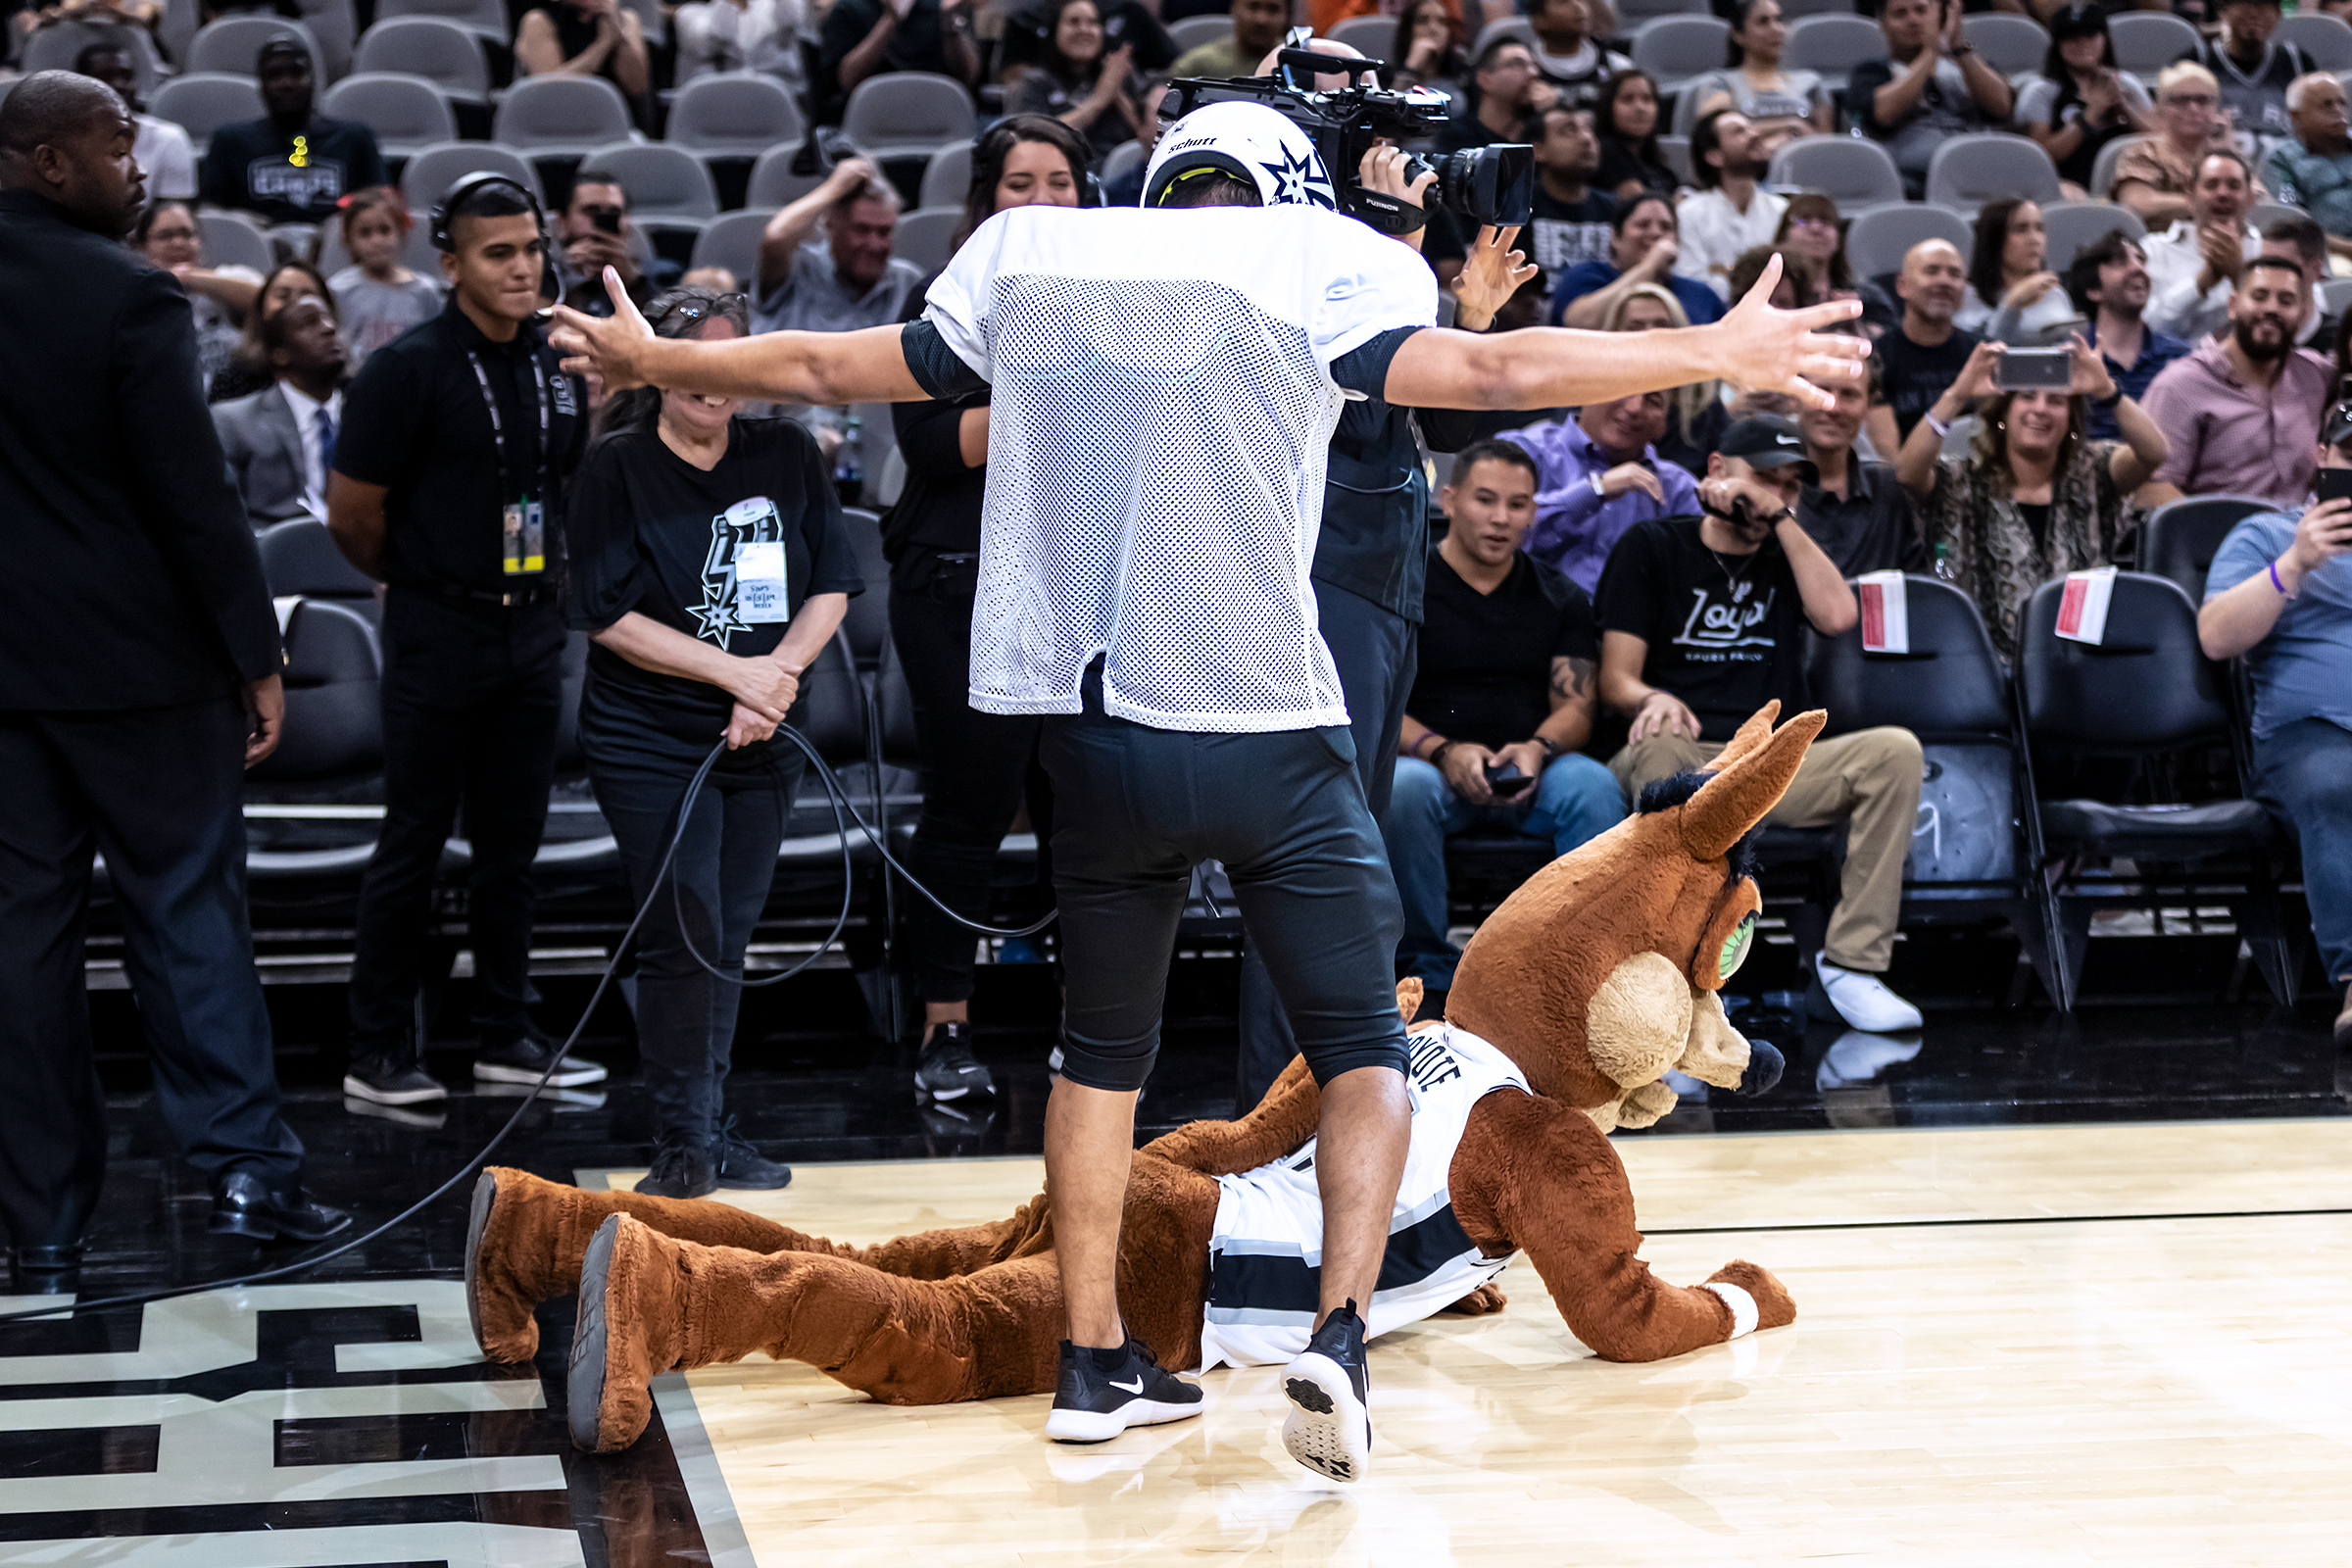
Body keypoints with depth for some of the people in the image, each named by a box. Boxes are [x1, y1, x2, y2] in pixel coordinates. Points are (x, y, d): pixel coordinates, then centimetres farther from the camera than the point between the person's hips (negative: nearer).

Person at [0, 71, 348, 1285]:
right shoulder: (126, 296, -14)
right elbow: (193, 494, -15)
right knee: (186, 905, 5)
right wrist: (256, 657, -8)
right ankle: (243, 1164, 5)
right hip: (134, 656, -5)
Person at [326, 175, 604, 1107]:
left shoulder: (557, 369, 7)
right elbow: (352, 514, -9)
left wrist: (541, 578, 11)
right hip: (440, 634, -6)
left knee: (512, 842, 11)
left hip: (533, 628, 6)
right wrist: (414, 577, 5)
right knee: (415, 844, -1)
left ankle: (507, 1038, 19)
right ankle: (378, 1054, 6)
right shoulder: (409, 369, -11)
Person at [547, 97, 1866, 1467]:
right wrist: (1721, 354, -7)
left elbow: (825, 368, 18)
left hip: (1099, 733, 4)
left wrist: (645, 361, 34)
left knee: (1104, 1049, 19)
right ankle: (1339, 1332, -12)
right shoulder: (1314, 262, -1)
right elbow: (1488, 372, -12)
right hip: (1269, 731, -3)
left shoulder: (1029, 263, 10)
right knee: (1366, 1046, 6)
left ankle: (1096, 1361, 19)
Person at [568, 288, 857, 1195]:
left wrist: (779, 675, -12)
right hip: (650, 740, -4)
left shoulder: (787, 457, 6)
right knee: (684, 937, -10)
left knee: (728, 940, 9)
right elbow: (611, 616, -11)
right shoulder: (616, 470, -7)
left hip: (760, 744, 4)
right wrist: (735, 672, -15)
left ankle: (712, 1128, 19)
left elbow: (830, 590, 6)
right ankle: (682, 1138, 0)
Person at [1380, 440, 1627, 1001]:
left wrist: (1538, 748, -17)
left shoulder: (1560, 598, 17)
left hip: (1534, 771, 2)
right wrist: (1442, 751, -22)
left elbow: (1576, 705, 7)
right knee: (1402, 787, -37)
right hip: (1432, 764, -2)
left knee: (1593, 785, -31)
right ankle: (1428, 974, -25)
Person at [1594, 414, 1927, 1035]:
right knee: (1662, 746, -40)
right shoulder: (1653, 547, 12)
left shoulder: (1785, 558, 22)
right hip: (1681, 763, -4)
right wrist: (1654, 699, -23)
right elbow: (1616, 679, 1)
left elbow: (1837, 615, -1)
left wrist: (1781, 516, 1)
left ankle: (1850, 965, -26)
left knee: (1894, 751, -23)